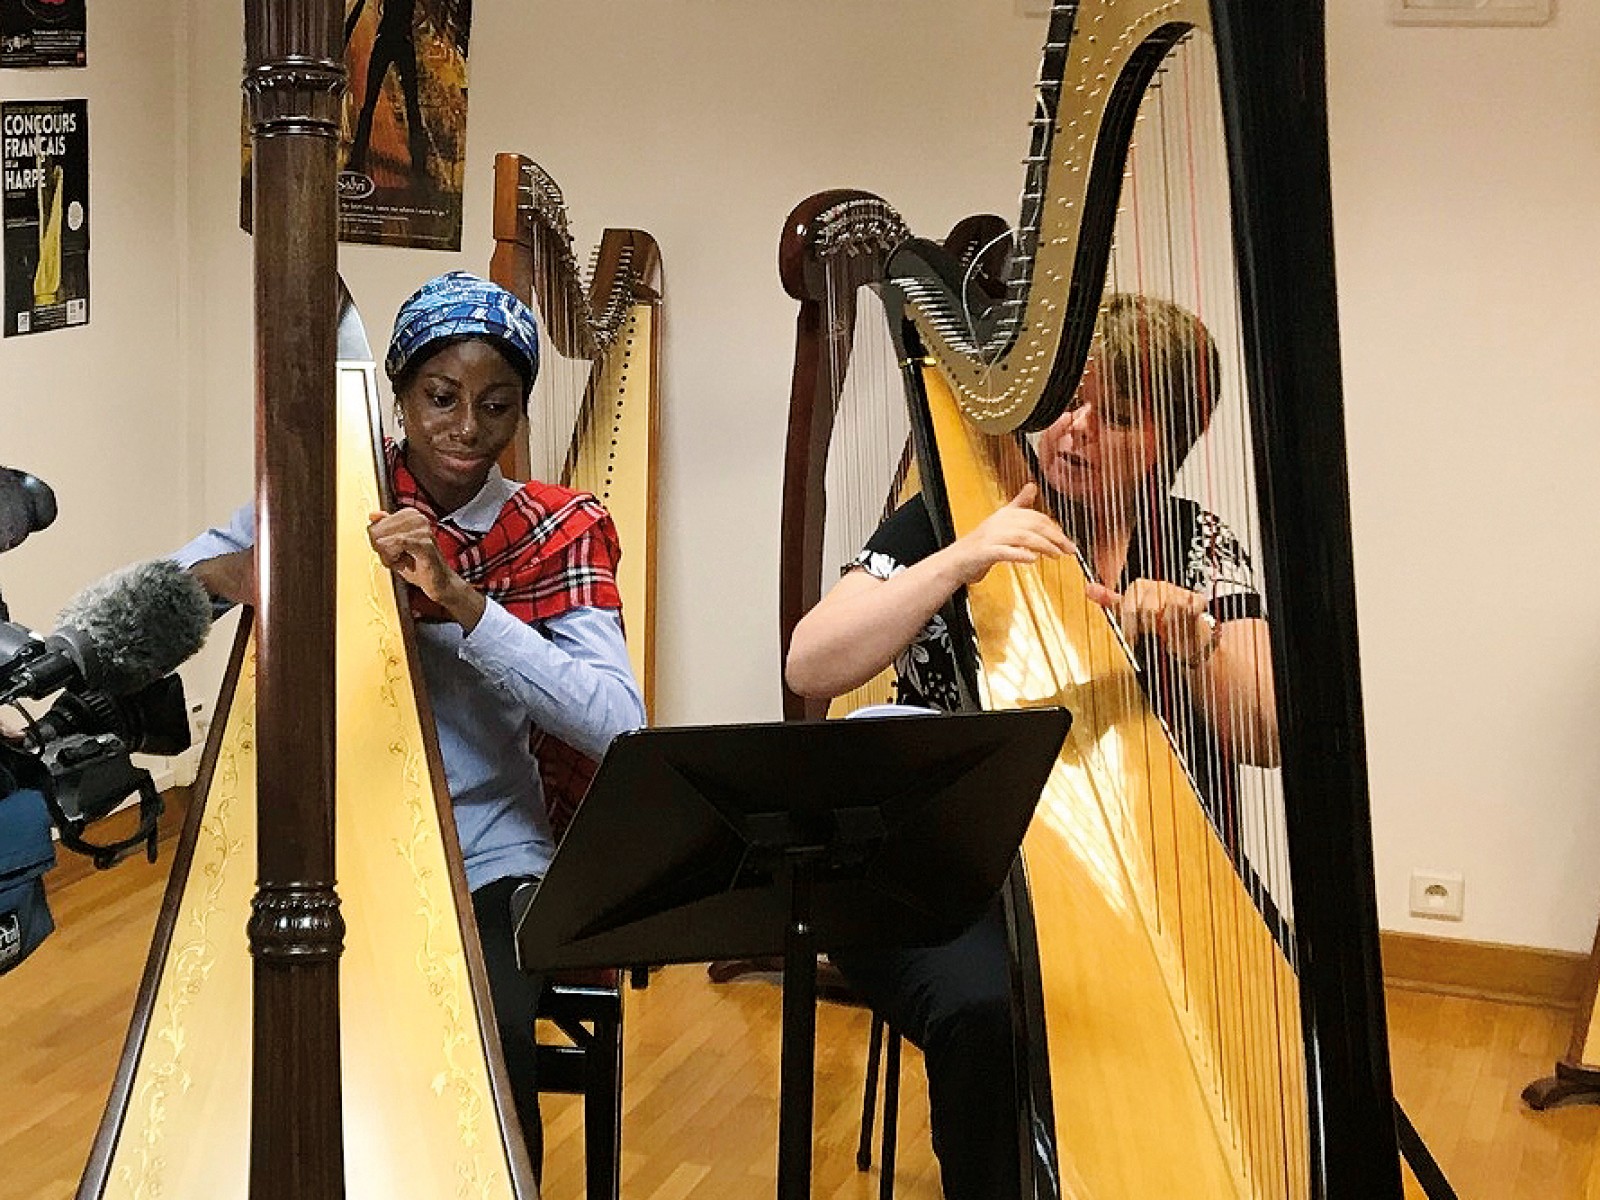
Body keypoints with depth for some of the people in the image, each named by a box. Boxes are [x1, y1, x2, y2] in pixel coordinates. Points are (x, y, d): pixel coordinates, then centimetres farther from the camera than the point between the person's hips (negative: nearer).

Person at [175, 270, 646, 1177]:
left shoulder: (555, 533, -2)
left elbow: (618, 725, -16)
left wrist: (457, 598, -25)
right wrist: (239, 572, -24)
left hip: (485, 867, -1)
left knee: (491, 1046, -26)